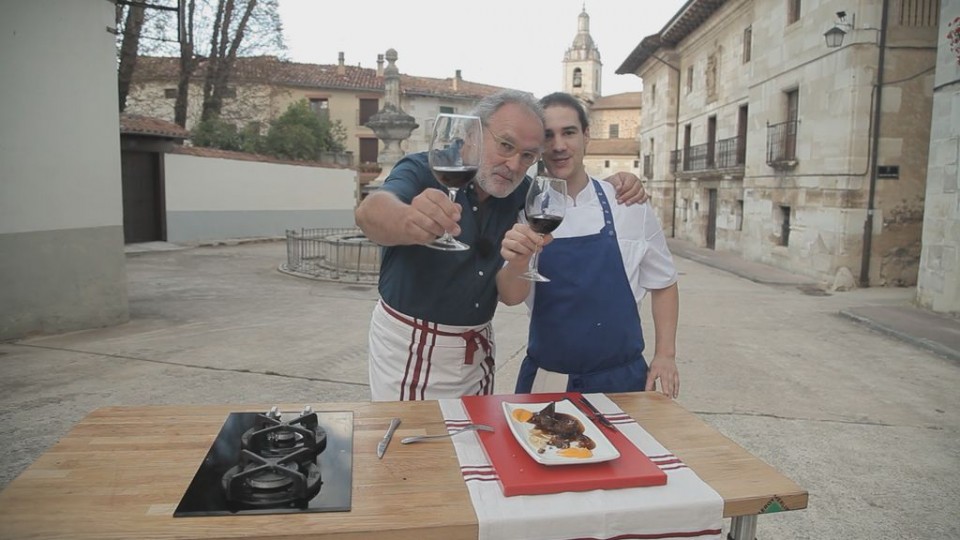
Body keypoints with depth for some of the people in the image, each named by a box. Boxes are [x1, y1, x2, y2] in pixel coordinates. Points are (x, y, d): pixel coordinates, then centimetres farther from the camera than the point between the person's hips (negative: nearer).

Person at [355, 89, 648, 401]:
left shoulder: (517, 191, -1)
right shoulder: (423, 171, -17)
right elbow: (371, 211, -37)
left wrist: (614, 183, -6)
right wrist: (409, 221, -61)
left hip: (478, 349, 5)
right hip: (407, 344, -5)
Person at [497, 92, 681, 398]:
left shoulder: (630, 206, -4)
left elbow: (663, 284, 7)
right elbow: (510, 297, -17)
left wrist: (665, 356, -1)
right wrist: (518, 262, -37)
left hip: (621, 379, 0)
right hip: (545, 382, 0)